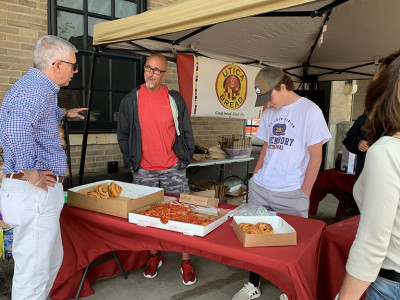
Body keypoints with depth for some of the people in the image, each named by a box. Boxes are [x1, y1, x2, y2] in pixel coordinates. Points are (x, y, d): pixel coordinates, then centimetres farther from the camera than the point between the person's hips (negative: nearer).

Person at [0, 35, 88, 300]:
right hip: (35, 193, -11)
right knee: (34, 271, 0)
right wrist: (31, 174, -29)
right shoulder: (37, 88, -18)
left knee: (52, 260, 23)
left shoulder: (34, 85, 16)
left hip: (40, 191, 11)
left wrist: (64, 113, 49)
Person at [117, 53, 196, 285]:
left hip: (173, 169, -1)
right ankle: (154, 256, 31)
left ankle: (186, 261, 18)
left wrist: (184, 159, -1)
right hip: (143, 170, 1)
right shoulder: (131, 100, 2)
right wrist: (131, 161, 2)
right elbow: (123, 134, 7)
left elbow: (186, 133, 4)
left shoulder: (175, 100, 0)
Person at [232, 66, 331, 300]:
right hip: (260, 188, 6)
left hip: (291, 193, -5)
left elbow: (316, 156, -7)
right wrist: (255, 176, 11)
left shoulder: (310, 111, -7)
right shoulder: (269, 113, 10)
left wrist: (304, 193, -8)